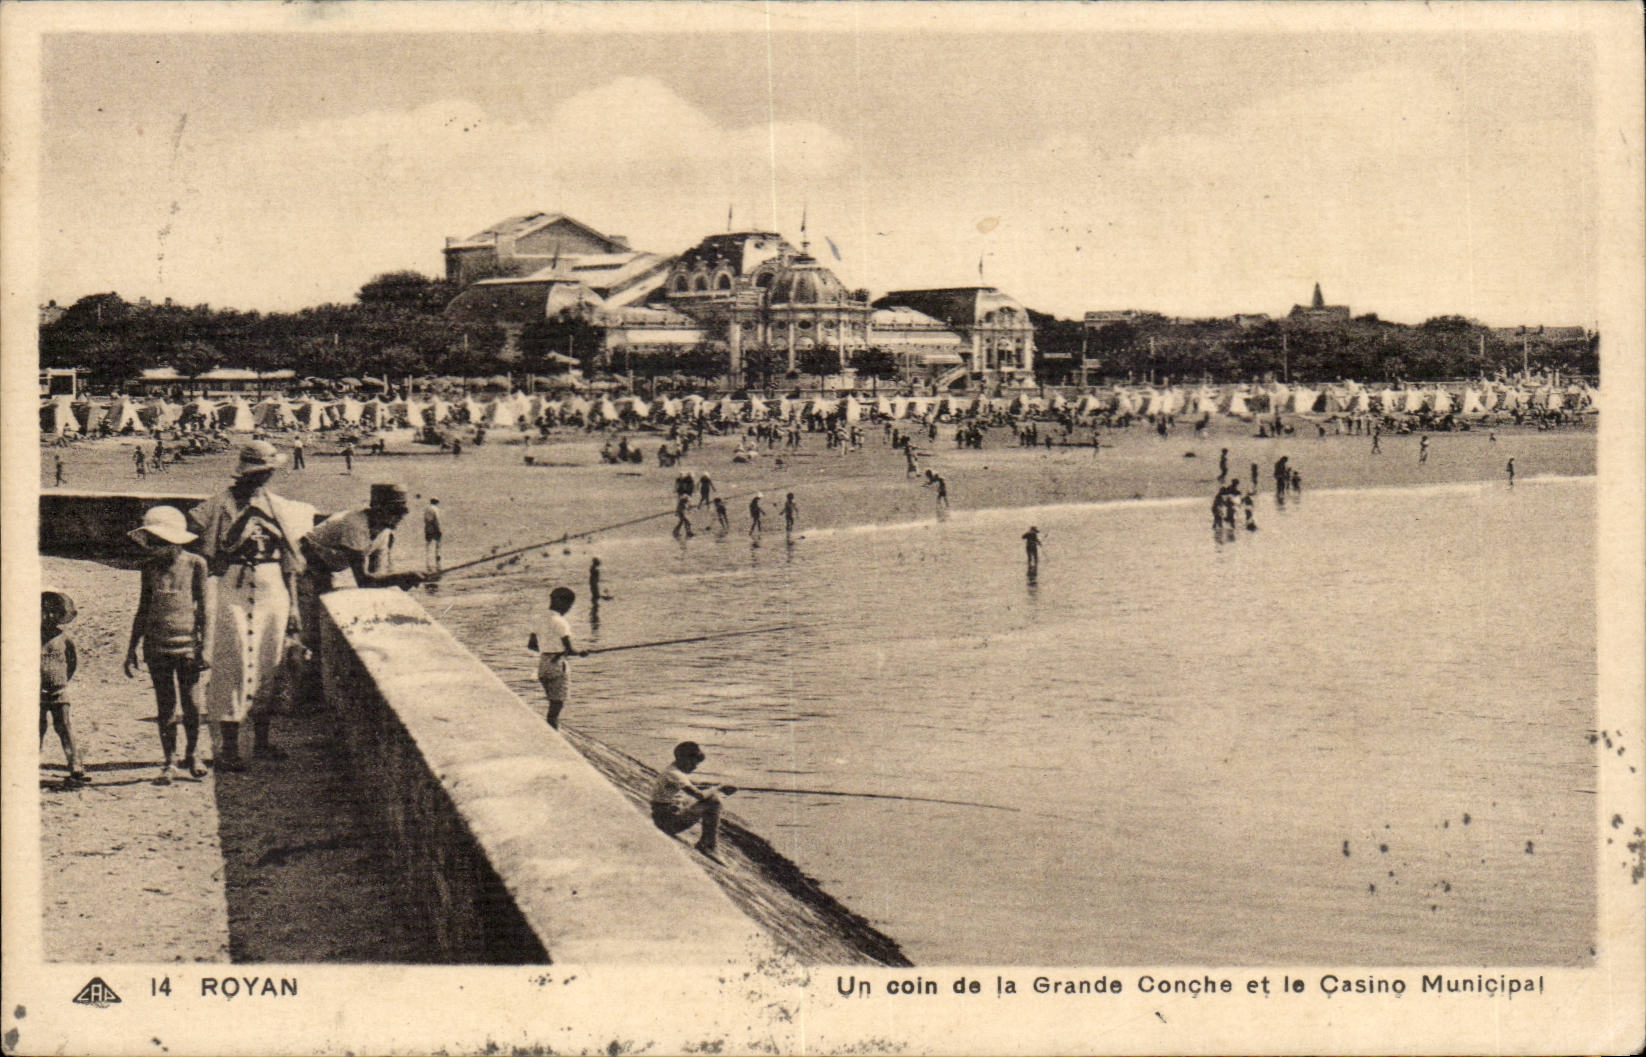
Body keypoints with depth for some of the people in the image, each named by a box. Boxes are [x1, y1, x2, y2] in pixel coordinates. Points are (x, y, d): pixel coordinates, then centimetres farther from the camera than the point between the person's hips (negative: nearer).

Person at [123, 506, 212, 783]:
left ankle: (190, 755, 19)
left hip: (187, 645, -2)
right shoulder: (150, 567, 7)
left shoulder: (195, 564, -2)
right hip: (157, 645, 2)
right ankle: (169, 762, 13)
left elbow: (205, 609, -1)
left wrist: (206, 647, -7)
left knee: (192, 704, -2)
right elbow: (142, 611, 15)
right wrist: (132, 649, 13)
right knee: (166, 705, 3)